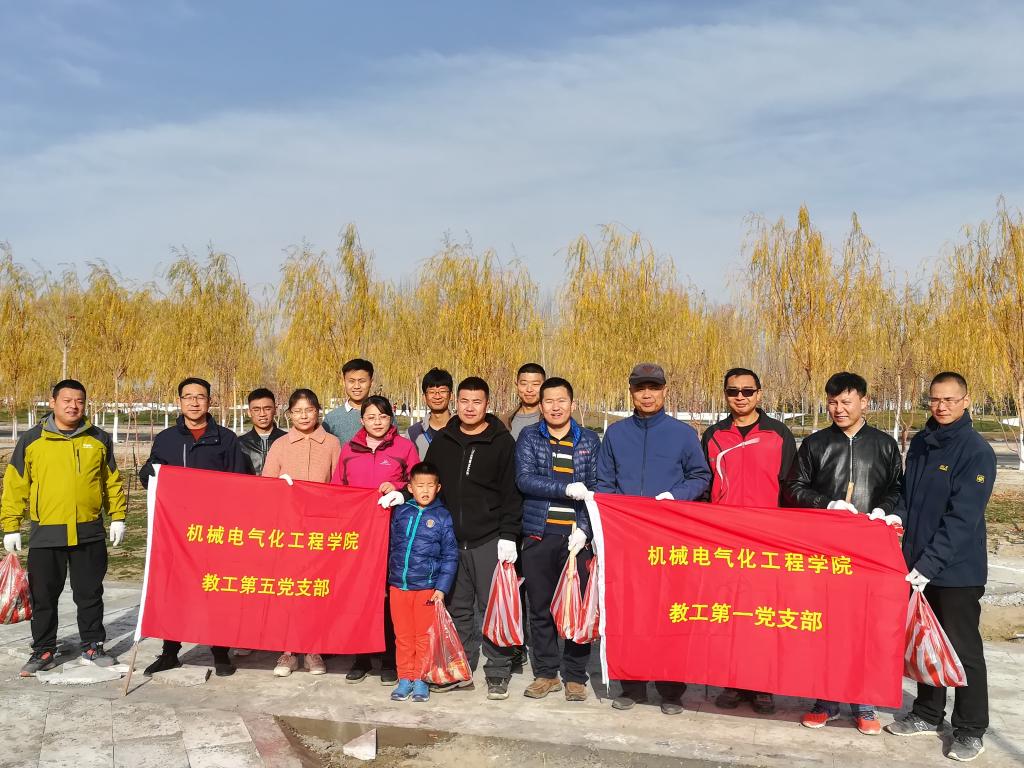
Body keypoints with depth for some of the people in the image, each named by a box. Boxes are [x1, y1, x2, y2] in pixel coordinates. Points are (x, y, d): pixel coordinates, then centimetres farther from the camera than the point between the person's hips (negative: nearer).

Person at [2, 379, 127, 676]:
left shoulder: (99, 439, 5)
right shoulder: (31, 440, 1)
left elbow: (113, 482, 10)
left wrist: (118, 517, 5)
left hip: (89, 533, 1)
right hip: (45, 534, -1)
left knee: (90, 594, 9)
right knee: (44, 596, 8)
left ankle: (92, 646, 22)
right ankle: (43, 651, 22)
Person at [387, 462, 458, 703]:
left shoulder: (442, 517, -2)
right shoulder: (400, 512, 5)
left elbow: (450, 556, 0)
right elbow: (391, 547, 11)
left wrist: (442, 588, -7)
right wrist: (385, 582, 11)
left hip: (427, 587, -2)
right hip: (398, 586, 2)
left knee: (424, 636, 5)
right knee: (403, 635, 9)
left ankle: (420, 680, 17)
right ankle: (405, 679, 20)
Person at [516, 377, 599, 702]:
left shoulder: (589, 440, 9)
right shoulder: (528, 437, 7)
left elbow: (596, 489, 3)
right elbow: (524, 479, -7)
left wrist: (584, 529, -10)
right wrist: (568, 488, -16)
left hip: (576, 537, 0)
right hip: (538, 535, 0)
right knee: (540, 608, 7)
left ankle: (575, 676, 15)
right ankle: (545, 673, 20)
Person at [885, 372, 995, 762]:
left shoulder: (977, 451, -14)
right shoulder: (920, 443, 7)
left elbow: (962, 518, -19)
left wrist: (930, 563, -23)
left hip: (956, 569, -6)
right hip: (917, 564, 6)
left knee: (964, 649, 5)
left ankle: (970, 730, 18)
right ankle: (928, 713, 31)